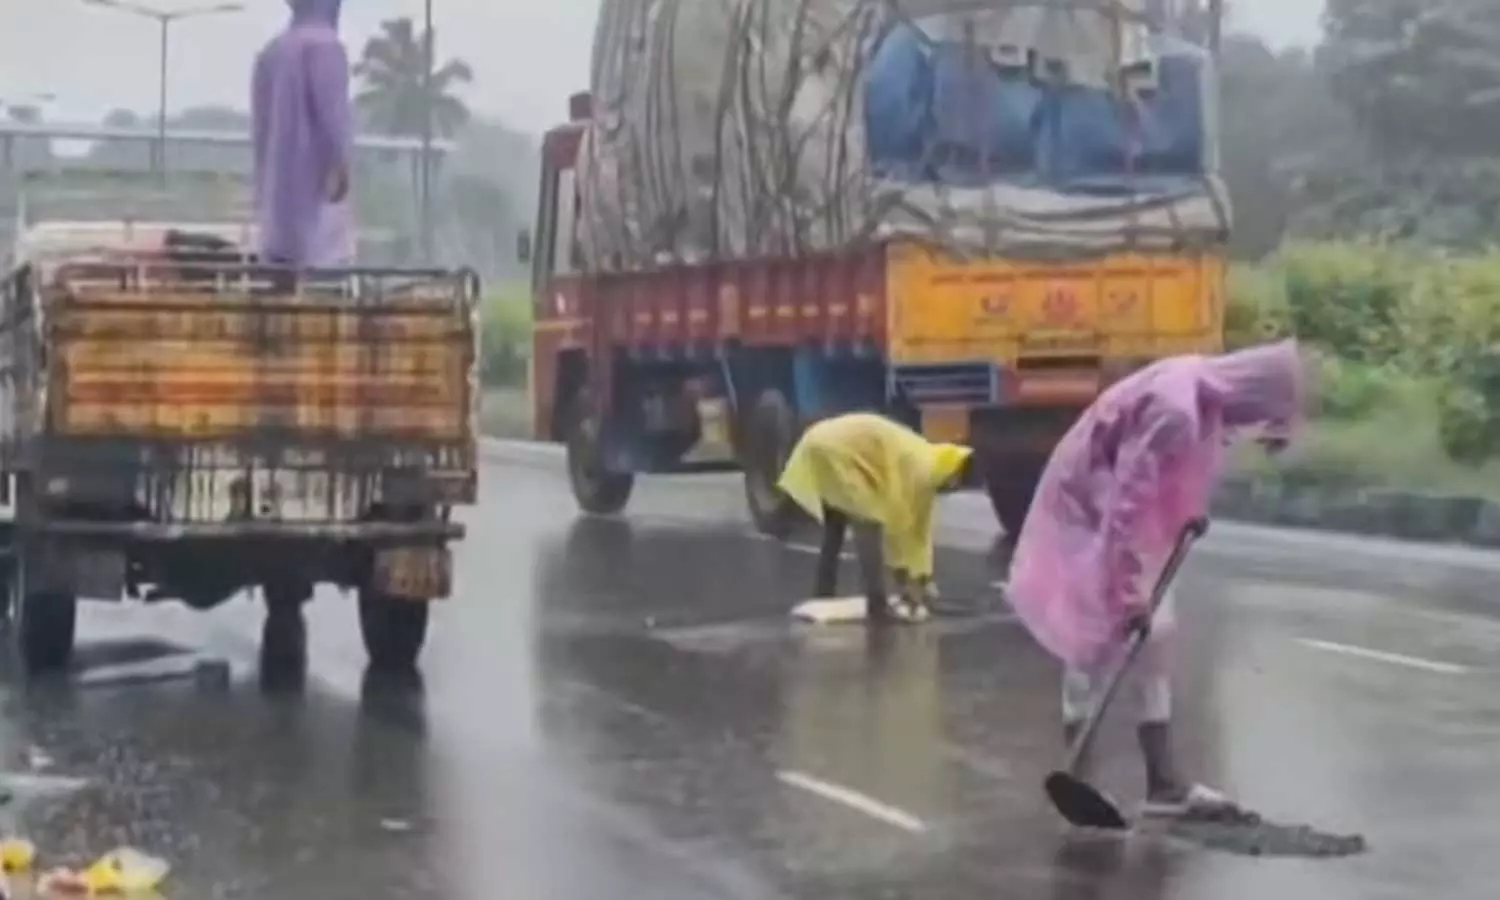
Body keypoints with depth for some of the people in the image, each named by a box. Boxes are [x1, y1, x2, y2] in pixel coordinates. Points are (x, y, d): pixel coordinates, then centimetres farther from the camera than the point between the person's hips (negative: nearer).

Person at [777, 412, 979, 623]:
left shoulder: (925, 467, 13)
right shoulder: (917, 469, -16)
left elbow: (920, 528, 20)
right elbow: (897, 524, -14)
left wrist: (923, 580, 23)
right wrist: (905, 583, -6)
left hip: (826, 446, 10)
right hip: (835, 452, -10)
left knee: (834, 529, 20)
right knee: (867, 529, -11)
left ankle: (822, 600, 27)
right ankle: (877, 607, -11)